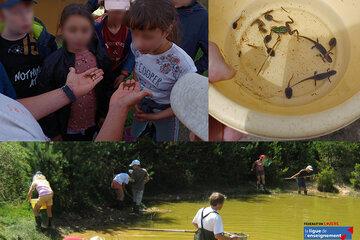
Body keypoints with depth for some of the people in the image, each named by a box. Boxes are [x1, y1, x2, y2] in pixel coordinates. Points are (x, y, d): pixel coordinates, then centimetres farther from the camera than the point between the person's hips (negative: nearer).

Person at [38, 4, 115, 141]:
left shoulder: (100, 57, -9)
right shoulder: (53, 63, -17)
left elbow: (108, 87, 4)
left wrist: (104, 114, 7)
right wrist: (54, 132, -7)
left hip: (94, 124, 3)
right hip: (68, 128, -2)